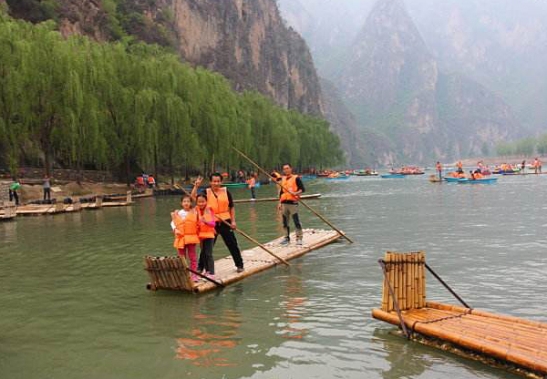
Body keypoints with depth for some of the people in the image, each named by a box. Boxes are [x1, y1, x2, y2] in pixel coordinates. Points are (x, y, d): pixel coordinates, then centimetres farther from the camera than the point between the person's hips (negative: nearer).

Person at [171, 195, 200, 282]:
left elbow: (197, 223, 6)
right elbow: (173, 222, 7)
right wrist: (175, 229, -10)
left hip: (191, 237, -1)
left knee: (192, 257, 2)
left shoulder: (194, 212, 2)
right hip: (181, 238, 1)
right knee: (182, 258, 7)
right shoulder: (178, 213, 2)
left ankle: (194, 275, 8)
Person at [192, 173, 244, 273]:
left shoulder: (226, 191, 1)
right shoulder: (206, 192, -1)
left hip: (225, 222, 1)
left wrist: (233, 221, 2)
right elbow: (193, 197, -15)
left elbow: (231, 207, 7)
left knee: (232, 244, 8)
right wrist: (196, 186, -25)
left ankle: (239, 265, 22)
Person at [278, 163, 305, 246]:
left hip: (293, 202, -6)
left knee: (296, 221, -7)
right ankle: (287, 238, 18)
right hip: (284, 203, 6)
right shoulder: (283, 179, 16)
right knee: (285, 222, 9)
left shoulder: (296, 178, -2)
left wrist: (296, 193, -24)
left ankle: (299, 238, -2)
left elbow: (302, 189, -7)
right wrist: (280, 203, 16)